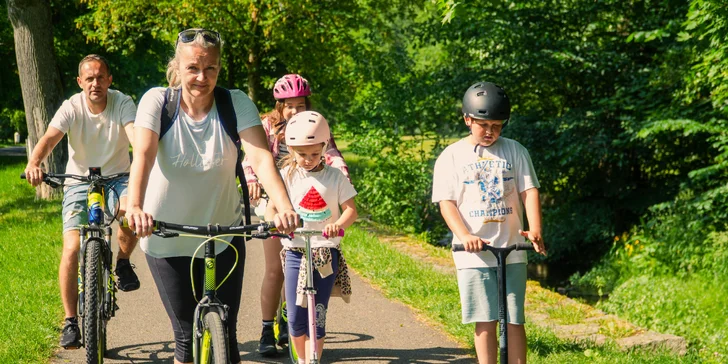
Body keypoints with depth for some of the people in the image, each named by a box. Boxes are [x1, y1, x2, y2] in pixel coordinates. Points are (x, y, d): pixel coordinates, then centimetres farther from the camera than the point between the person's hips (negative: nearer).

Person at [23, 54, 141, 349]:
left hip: (116, 178, 0)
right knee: (72, 249, -15)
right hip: (79, 182, 0)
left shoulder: (122, 103, -12)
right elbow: (49, 138, -28)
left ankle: (123, 261, -4)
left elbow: (137, 137, -28)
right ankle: (71, 321, -3)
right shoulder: (71, 108, -12)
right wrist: (33, 164, -49)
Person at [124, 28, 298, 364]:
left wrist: (285, 208, -40)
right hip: (168, 239, -1)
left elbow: (261, 157, -23)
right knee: (186, 335, 2)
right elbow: (143, 156, -26)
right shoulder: (157, 101, -12)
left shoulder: (236, 104, -11)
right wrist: (135, 207, -45)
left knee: (225, 336, 1)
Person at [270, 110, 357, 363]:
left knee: (317, 317, -3)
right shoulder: (287, 175, 2)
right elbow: (272, 207, -3)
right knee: (296, 318, -1)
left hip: (326, 252, -1)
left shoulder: (334, 176, 1)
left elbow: (350, 209, -2)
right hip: (295, 250, 1)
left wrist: (338, 225, -24)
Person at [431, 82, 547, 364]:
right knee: (485, 322, 0)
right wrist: (464, 235, -21)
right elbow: (446, 202, -3)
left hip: (512, 250, 1)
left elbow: (529, 192, -1)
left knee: (513, 321, 3)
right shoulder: (452, 156, 3)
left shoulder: (515, 152, 6)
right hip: (474, 253, -1)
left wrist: (535, 230, -19)